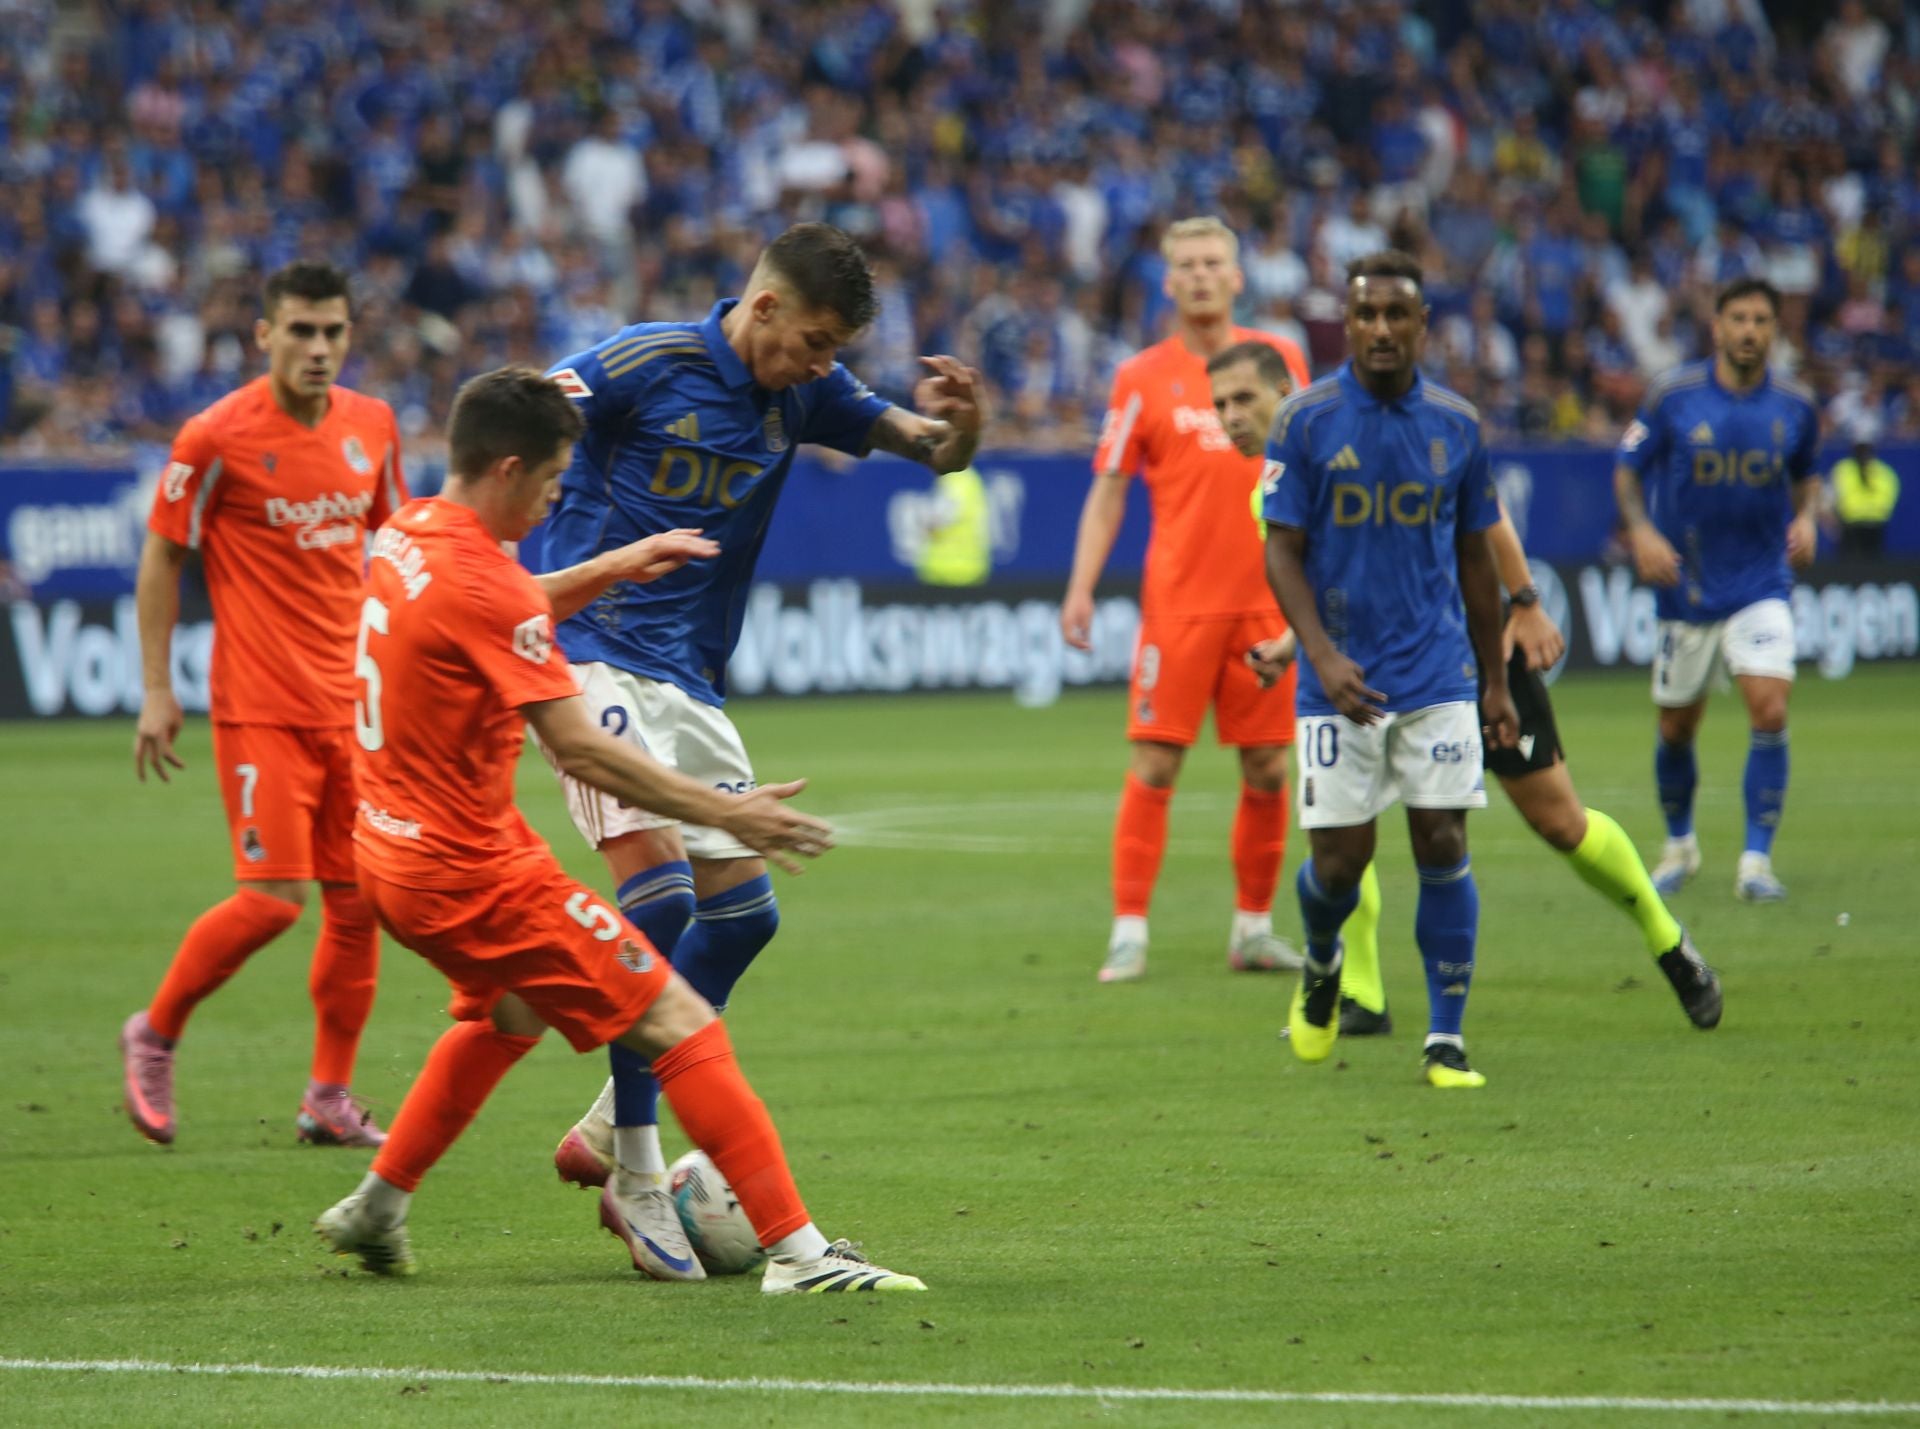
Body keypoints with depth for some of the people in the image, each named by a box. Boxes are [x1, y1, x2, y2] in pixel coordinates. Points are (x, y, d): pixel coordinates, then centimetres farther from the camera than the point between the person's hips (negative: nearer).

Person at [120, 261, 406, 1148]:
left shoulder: (372, 426, 6)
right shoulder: (218, 436, -9)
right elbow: (161, 556, -2)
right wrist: (156, 691, -5)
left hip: (353, 705, 5)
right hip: (260, 705, -5)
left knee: (359, 900, 3)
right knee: (272, 898, -12)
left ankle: (330, 1097, 15)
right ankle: (153, 1035, 10)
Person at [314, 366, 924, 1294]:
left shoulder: (407, 534, 6)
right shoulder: (481, 582, -22)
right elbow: (579, 749, -24)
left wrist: (609, 569, 19)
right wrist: (725, 813, -21)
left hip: (393, 853, 10)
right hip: (474, 872, -10)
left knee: (512, 1008, 36)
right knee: (681, 1027, -10)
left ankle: (374, 1210, 38)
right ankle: (797, 1251, -17)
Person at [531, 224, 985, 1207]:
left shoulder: (804, 393, 6)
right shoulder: (643, 363, -12)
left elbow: (936, 451, 6)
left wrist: (959, 419, -16)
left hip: (690, 682, 8)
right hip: (593, 653, -8)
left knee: (743, 908, 6)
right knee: (658, 881, -22)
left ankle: (606, 1129, 17)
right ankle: (636, 1165, -18)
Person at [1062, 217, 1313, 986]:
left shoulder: (1279, 359, 8)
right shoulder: (1142, 377, 2)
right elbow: (1108, 489, 4)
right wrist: (1081, 589, -5)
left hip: (1266, 596, 2)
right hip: (1179, 598, -2)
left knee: (1269, 769, 4)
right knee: (1154, 763, -6)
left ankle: (1253, 928, 15)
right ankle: (1129, 931, -3)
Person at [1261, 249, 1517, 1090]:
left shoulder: (1455, 424, 5)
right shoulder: (1306, 420, -4)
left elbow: (1474, 557, 13)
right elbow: (1282, 549, -4)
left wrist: (1496, 683, 14)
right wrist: (1322, 655, -18)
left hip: (1438, 677, 2)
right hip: (1342, 680, -2)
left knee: (1444, 846, -5)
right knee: (1340, 859, -2)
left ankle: (1446, 1039, 3)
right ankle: (1321, 968, 32)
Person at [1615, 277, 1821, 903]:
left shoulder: (1795, 406, -1)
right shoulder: (1673, 397, -7)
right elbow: (1628, 469, 2)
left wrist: (1805, 517, -3)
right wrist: (1642, 530, -13)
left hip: (1761, 586, 0)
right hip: (1685, 587, 0)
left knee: (1770, 711, -17)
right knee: (1676, 728, 9)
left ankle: (1756, 860, -9)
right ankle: (1679, 845, 34)